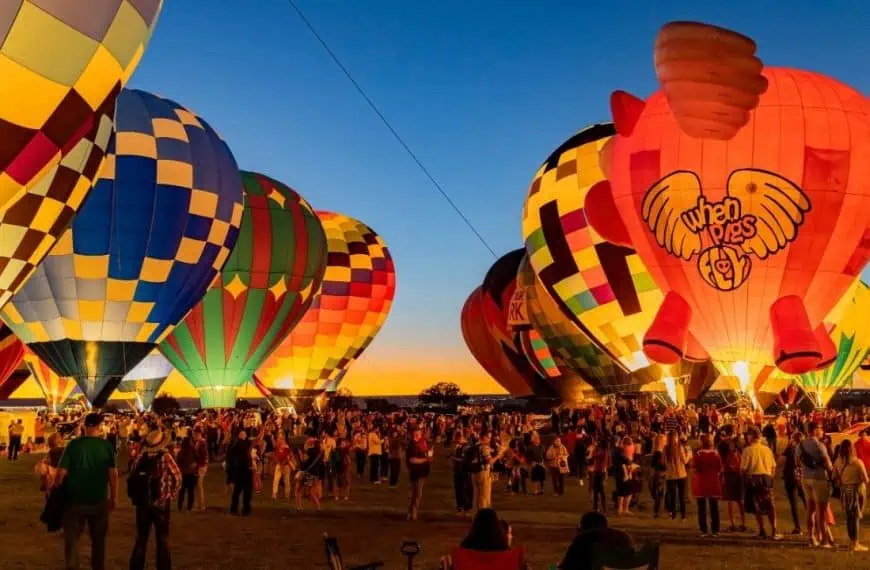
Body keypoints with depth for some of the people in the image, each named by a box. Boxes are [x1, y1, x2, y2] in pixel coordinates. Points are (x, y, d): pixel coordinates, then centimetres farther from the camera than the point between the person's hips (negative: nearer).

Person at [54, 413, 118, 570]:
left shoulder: (74, 444, -7)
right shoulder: (107, 446, -7)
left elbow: (61, 472, -10)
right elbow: (113, 474, -9)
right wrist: (113, 498, 0)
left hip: (75, 499, -1)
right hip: (99, 500, 1)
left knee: (71, 538, 12)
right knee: (98, 539, 17)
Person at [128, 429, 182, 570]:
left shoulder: (140, 457, -3)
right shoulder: (165, 457, -11)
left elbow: (132, 479, 1)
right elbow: (177, 477, -10)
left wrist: (135, 497, 11)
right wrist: (170, 494, 2)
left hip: (142, 502, 3)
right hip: (161, 503, -3)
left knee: (141, 538, 16)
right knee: (162, 539, 9)